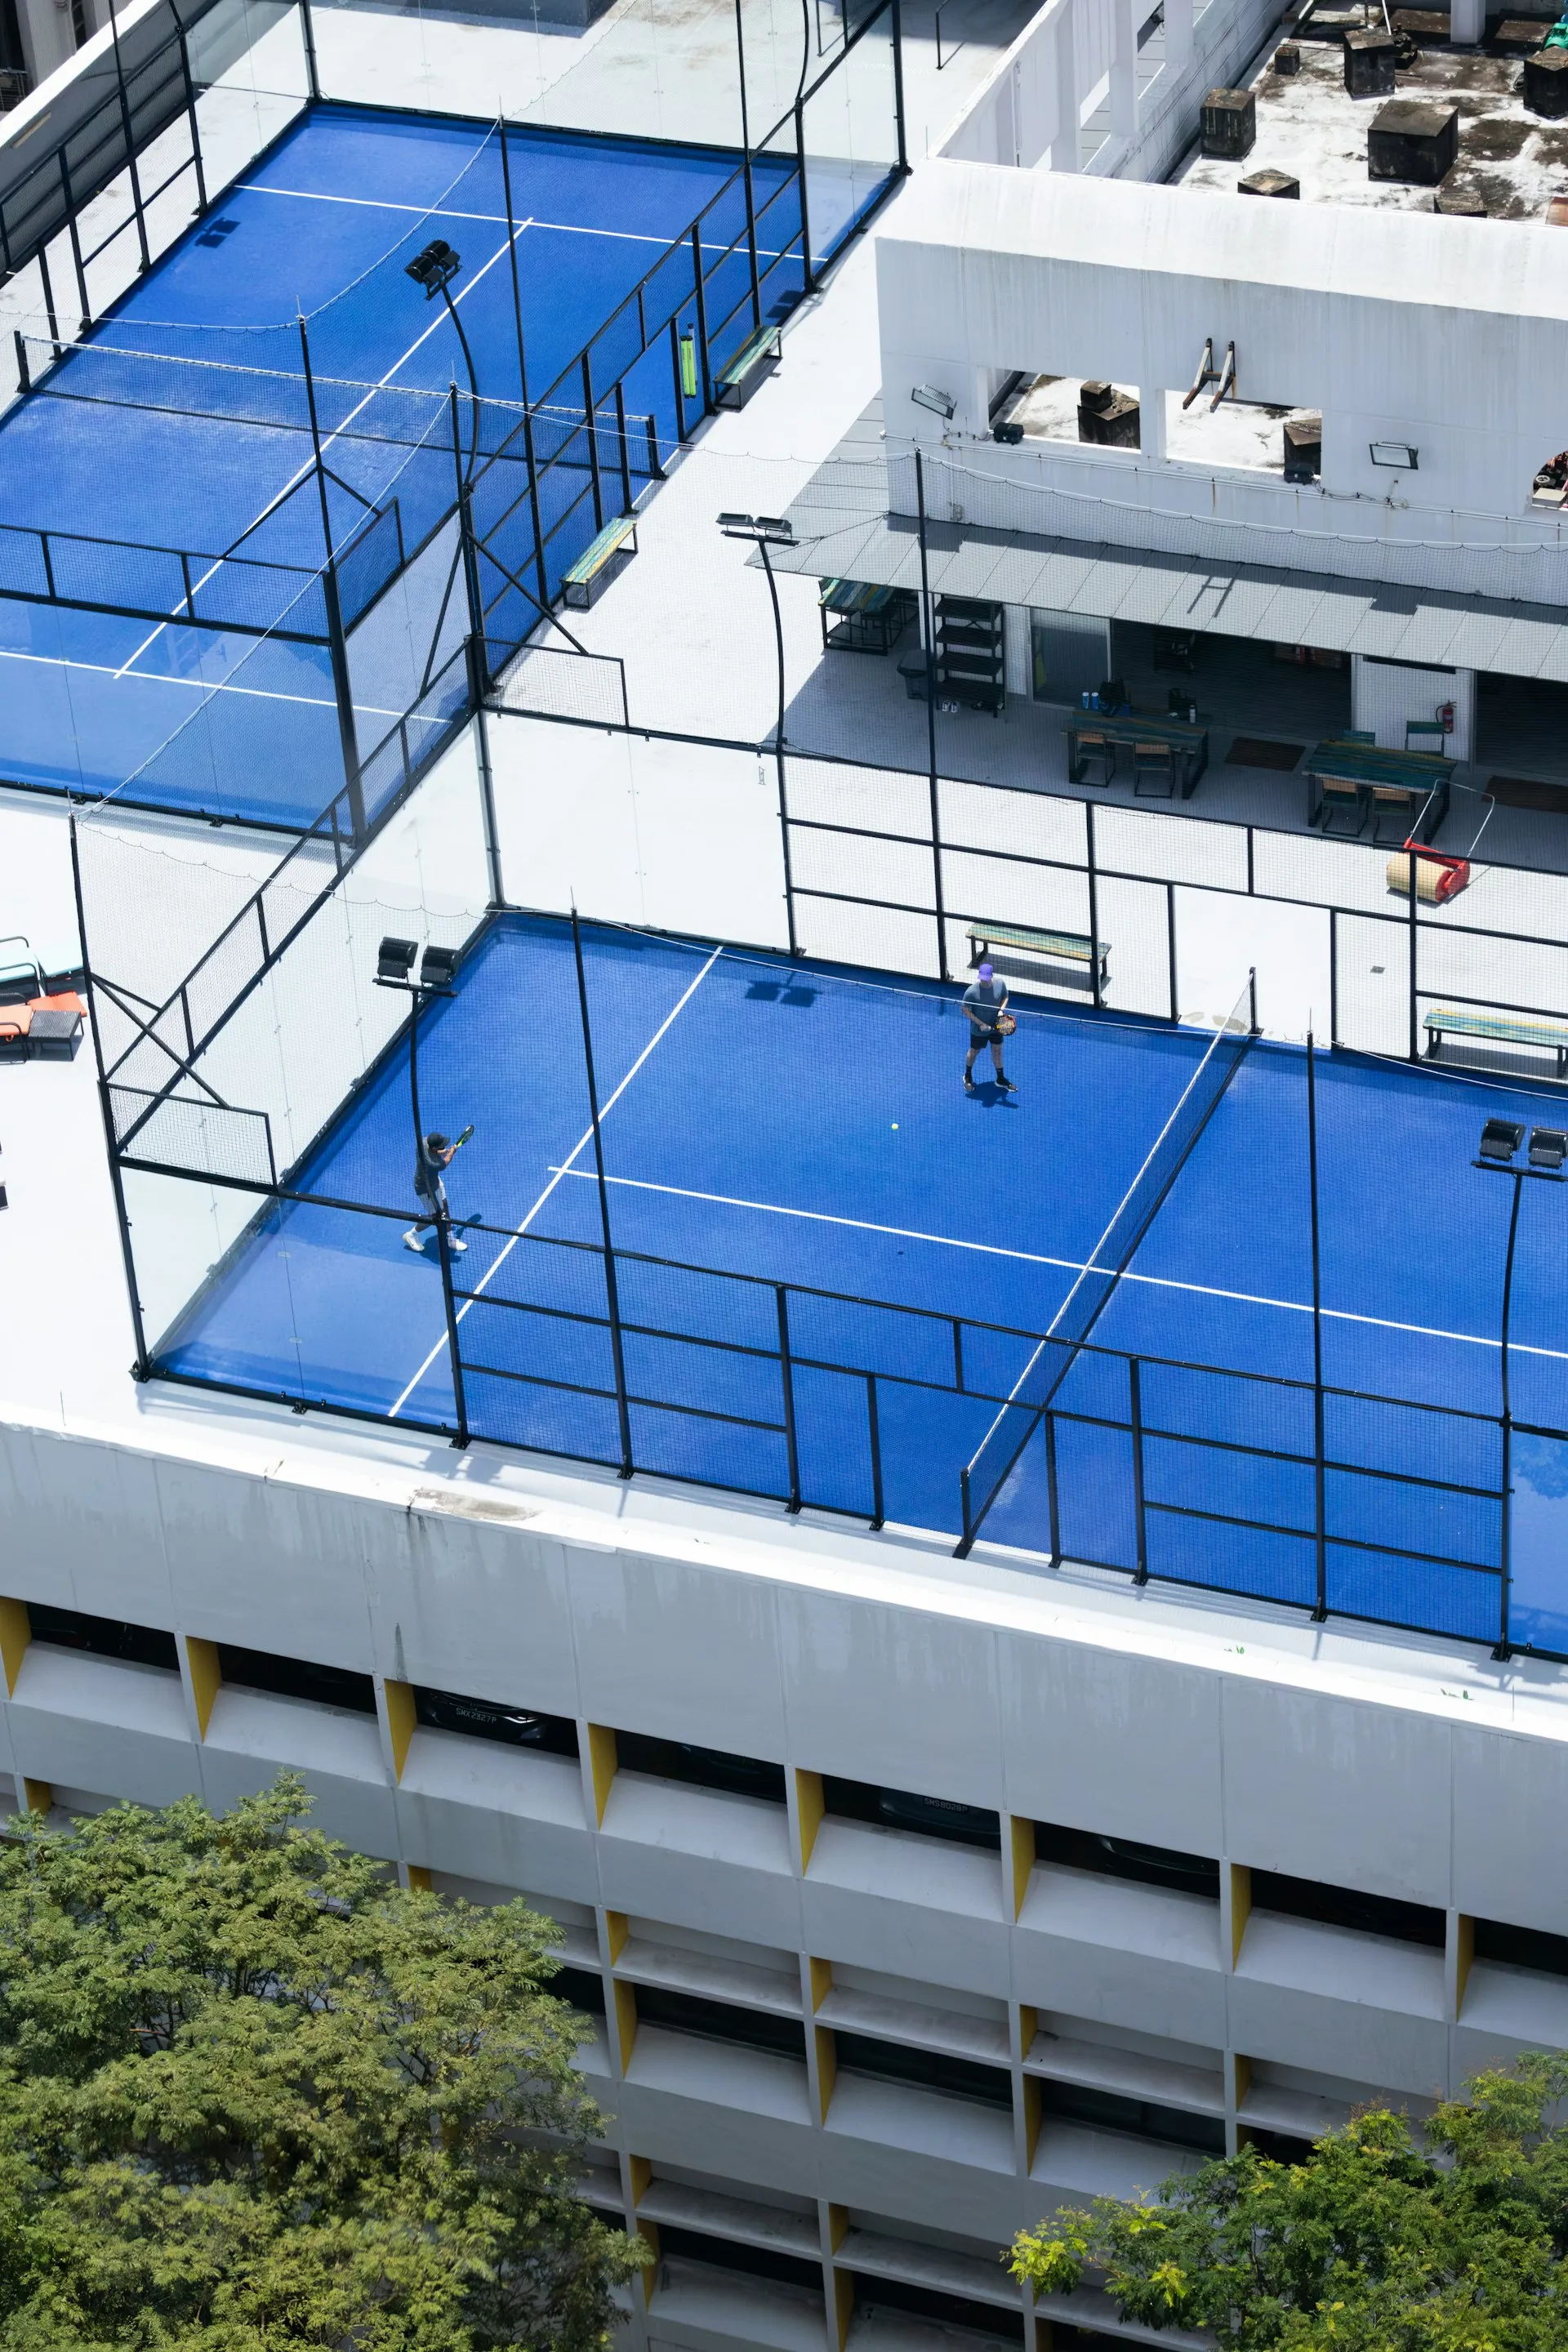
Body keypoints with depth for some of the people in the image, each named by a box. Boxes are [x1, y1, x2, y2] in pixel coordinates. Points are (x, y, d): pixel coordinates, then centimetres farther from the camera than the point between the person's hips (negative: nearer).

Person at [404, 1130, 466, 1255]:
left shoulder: (424, 1141, -25)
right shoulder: (433, 1164, -44)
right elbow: (445, 1162, -18)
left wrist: (445, 1151, -2)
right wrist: (452, 1151, 0)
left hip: (435, 1180, 8)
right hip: (427, 1189, -8)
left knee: (444, 1208, 20)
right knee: (435, 1217, 11)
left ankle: (450, 1239, 37)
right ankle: (411, 1235, 34)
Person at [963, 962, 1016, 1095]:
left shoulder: (1000, 984, -17)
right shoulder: (971, 991, -29)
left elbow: (1005, 997, 3)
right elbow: (966, 1010, -17)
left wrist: (1001, 1010, -16)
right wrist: (980, 1023, -22)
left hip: (996, 1026, 3)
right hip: (979, 1029, -3)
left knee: (997, 1050, 17)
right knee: (974, 1051, 18)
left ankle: (1001, 1079, 35)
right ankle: (968, 1076, 42)